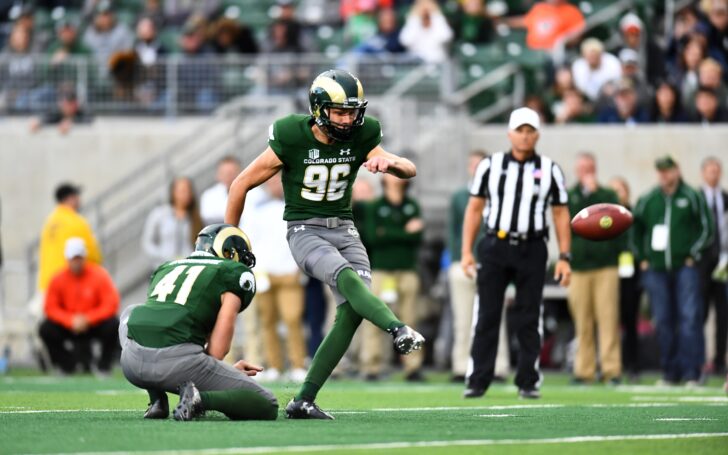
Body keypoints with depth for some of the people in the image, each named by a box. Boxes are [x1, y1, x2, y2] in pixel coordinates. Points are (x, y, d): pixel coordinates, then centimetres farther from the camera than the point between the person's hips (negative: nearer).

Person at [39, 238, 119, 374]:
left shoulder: (99, 275, -11)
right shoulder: (58, 279, -7)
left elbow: (111, 304, -17)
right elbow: (50, 308, -10)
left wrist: (88, 319, -26)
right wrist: (71, 321, -25)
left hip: (94, 325, -1)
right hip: (67, 326, 1)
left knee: (113, 325, -31)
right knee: (46, 329, -24)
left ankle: (103, 367, -7)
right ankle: (67, 365, 1)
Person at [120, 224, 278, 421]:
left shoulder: (167, 267, 31)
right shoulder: (237, 274, 13)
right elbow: (218, 344, 1)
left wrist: (227, 369, 37)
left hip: (132, 364, 5)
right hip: (177, 363, -5)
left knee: (131, 314, 42)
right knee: (267, 408, 9)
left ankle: (157, 402, 23)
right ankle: (200, 399, -16)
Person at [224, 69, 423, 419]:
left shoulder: (360, 138, -2)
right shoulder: (291, 138, -13)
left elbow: (410, 170, -5)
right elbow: (243, 184, -4)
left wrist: (389, 162, -30)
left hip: (343, 229, 5)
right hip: (305, 230, -5)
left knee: (352, 310, -12)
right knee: (346, 277, -34)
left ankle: (304, 401, -6)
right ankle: (398, 330, -60)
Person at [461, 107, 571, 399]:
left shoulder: (549, 170, 5)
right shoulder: (490, 166, 6)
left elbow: (561, 214, 7)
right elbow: (474, 209, 8)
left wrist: (564, 257, 0)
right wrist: (466, 252, 1)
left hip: (531, 250, 0)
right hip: (495, 246, 0)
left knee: (529, 319, 3)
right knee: (486, 317, -1)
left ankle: (528, 382, 9)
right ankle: (477, 382, 1)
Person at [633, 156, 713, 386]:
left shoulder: (692, 197, 2)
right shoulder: (647, 200, 9)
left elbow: (706, 229, 5)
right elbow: (635, 230, 18)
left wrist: (693, 255, -2)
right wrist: (641, 259, 11)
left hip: (685, 267, -3)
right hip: (656, 269, 3)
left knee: (690, 318, -11)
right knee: (663, 321, 3)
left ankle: (691, 373, -11)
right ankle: (670, 373, 11)